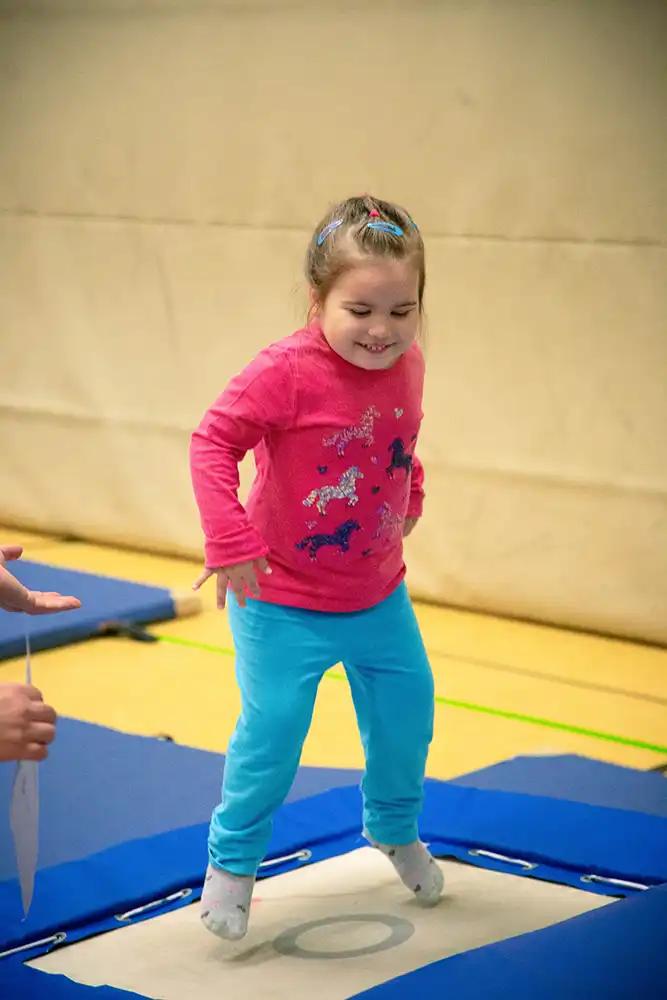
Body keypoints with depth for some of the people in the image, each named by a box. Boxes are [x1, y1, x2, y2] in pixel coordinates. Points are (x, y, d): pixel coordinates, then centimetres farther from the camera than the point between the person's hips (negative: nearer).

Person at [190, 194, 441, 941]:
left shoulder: (406, 366, -4)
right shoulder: (286, 373, -26)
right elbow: (213, 440, -27)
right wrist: (230, 542, -31)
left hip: (378, 594, 6)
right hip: (283, 603, -6)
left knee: (406, 711, 16)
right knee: (271, 728, -7)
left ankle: (395, 830, 44)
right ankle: (232, 860, 16)